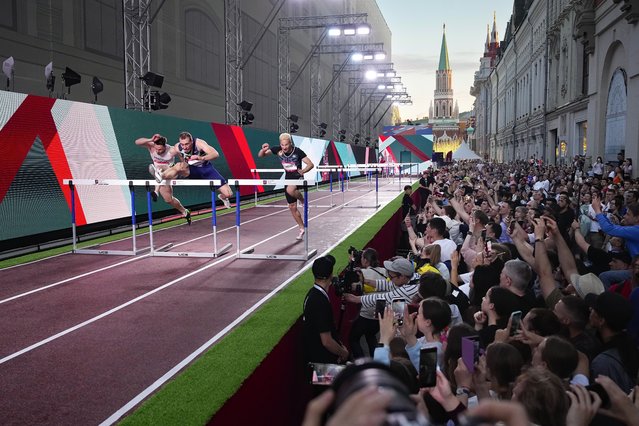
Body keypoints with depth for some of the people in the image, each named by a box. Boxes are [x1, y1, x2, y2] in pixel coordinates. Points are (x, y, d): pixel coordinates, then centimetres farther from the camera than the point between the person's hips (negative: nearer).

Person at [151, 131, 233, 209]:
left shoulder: (199, 143, -30)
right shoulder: (177, 148, -20)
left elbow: (216, 154, -43)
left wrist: (200, 158, -57)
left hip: (206, 169, -1)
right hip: (191, 170, 1)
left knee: (228, 194, -6)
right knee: (178, 166, -35)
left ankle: (222, 197, 29)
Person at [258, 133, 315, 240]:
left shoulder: (297, 151, -18)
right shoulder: (278, 150, -9)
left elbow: (311, 164, -16)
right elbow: (260, 155, -2)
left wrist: (303, 171, -35)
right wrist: (263, 150, -25)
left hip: (298, 177, -4)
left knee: (290, 190, -39)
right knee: (292, 207, 7)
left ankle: (303, 200, -7)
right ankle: (302, 228, 23)